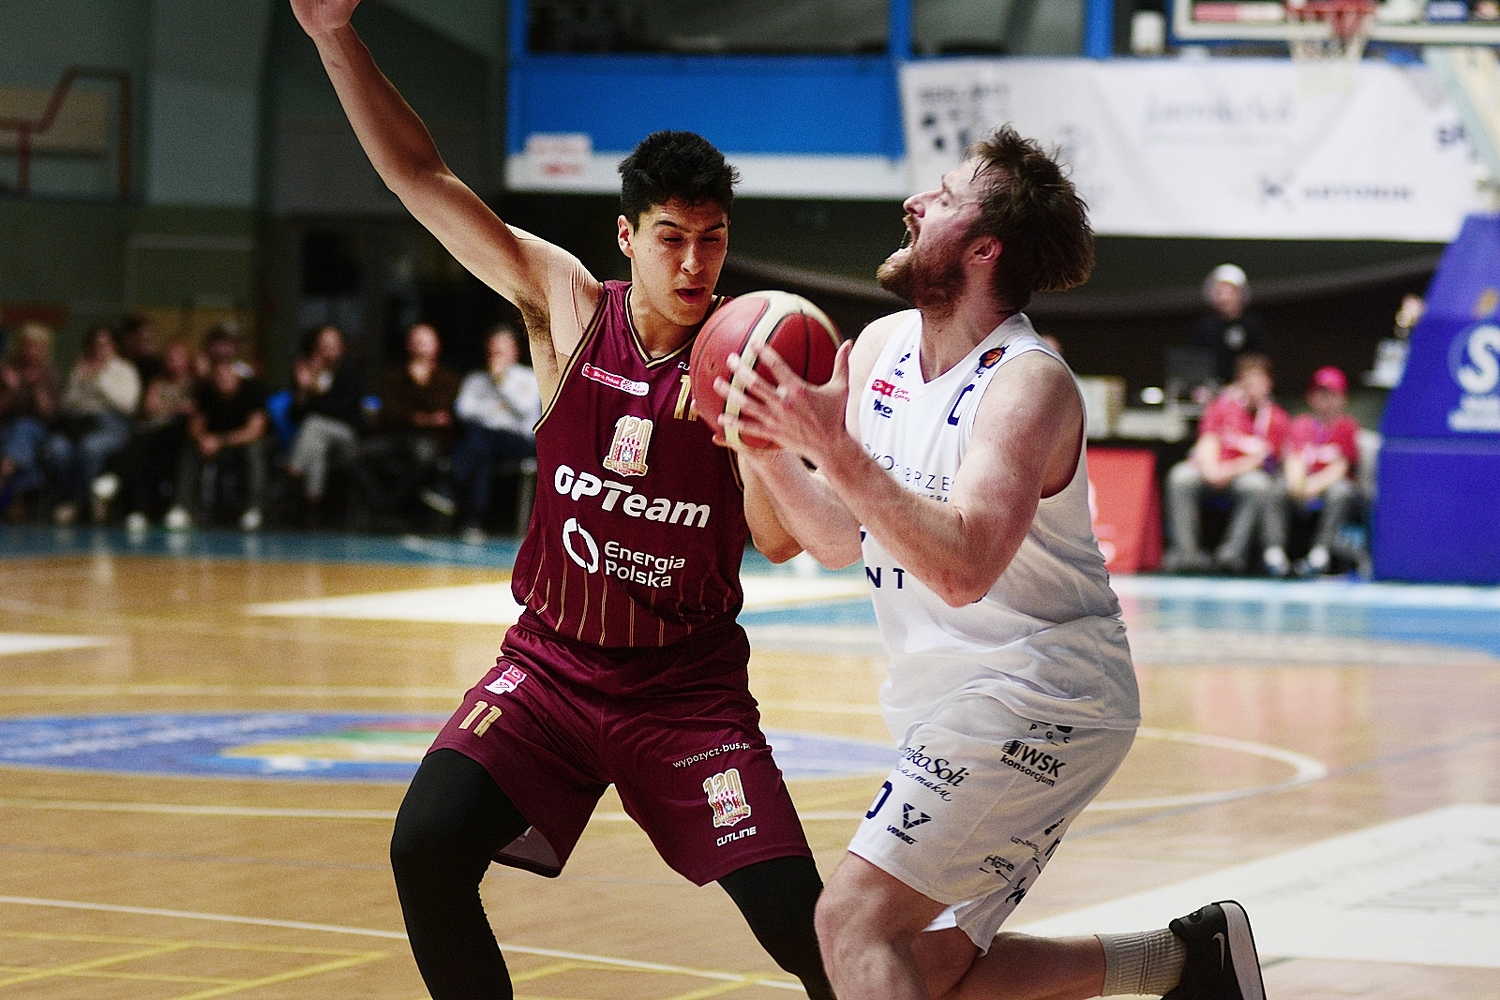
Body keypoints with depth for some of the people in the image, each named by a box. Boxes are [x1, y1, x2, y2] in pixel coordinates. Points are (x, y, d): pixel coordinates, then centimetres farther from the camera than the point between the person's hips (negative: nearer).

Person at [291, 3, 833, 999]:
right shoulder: (567, 305, -4)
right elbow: (420, 176, -5)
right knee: (426, 849, -19)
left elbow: (782, 543, -15)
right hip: (550, 665, 2)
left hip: (688, 686, -2)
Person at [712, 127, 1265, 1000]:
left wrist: (834, 448, -35)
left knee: (857, 920, -17)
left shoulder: (1030, 383, -19)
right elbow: (843, 539, 12)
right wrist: (765, 449, -4)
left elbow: (961, 567, -32)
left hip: (1040, 699, -9)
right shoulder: (880, 347, 5)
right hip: (957, 701, 9)